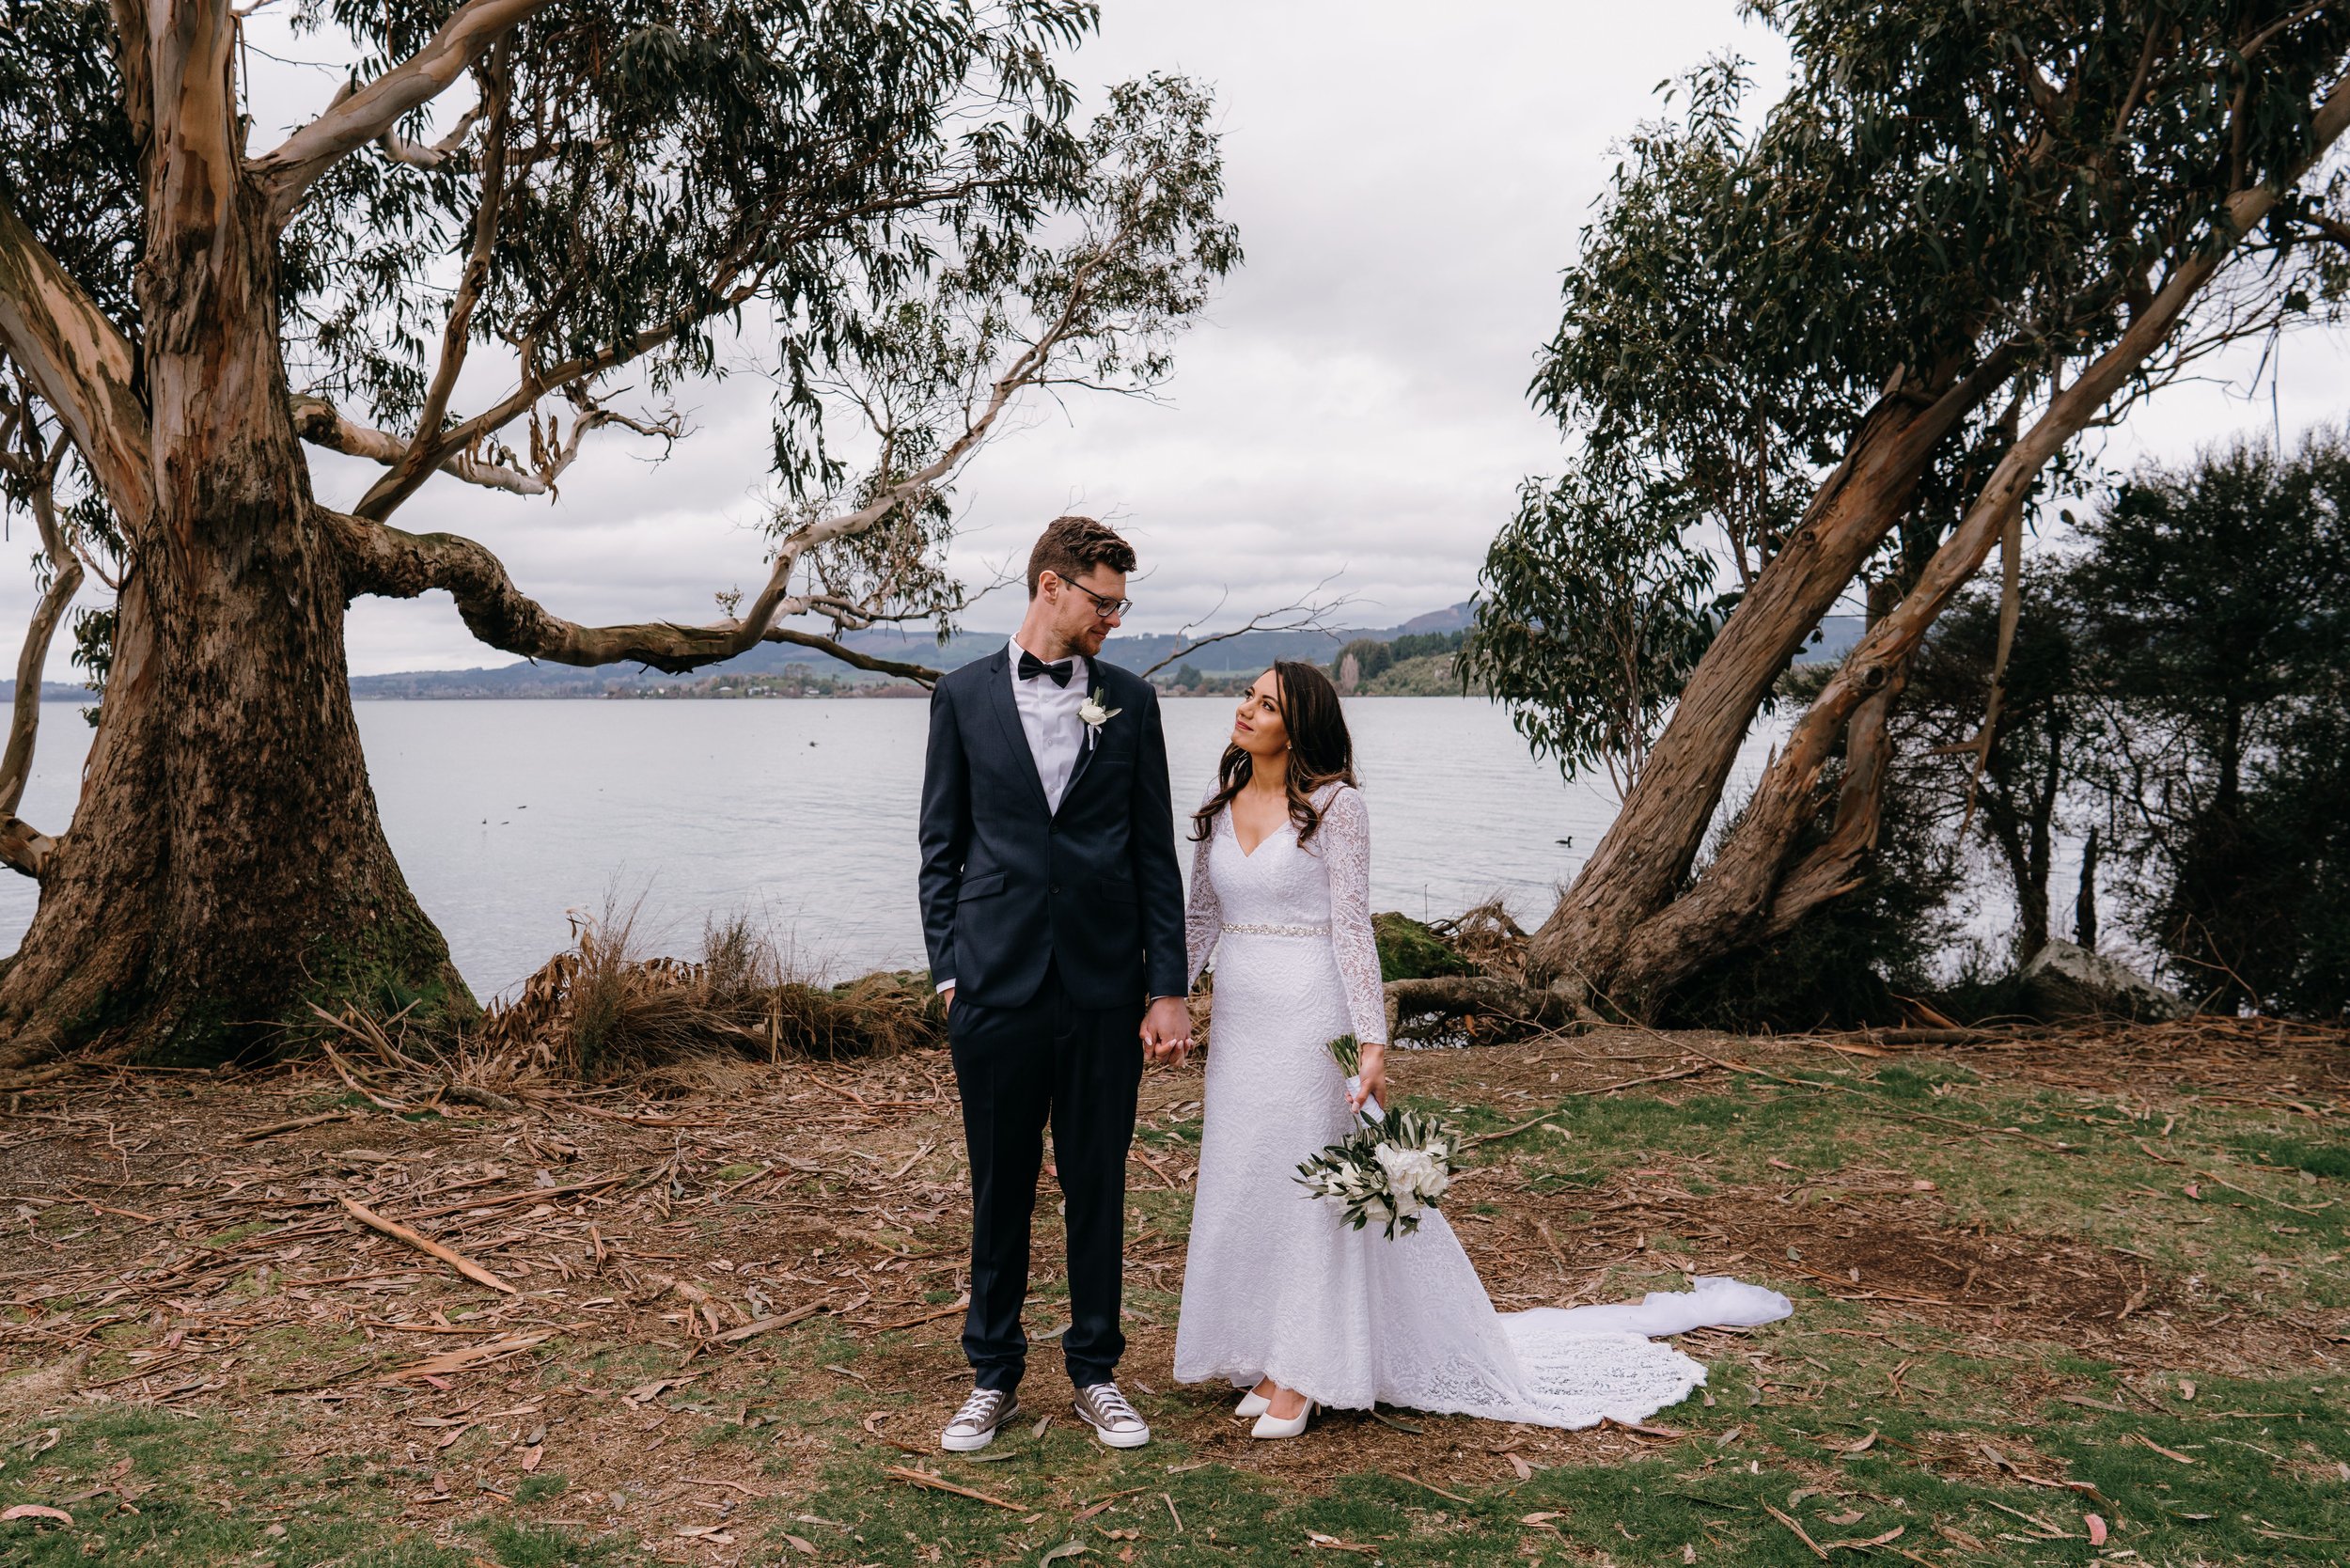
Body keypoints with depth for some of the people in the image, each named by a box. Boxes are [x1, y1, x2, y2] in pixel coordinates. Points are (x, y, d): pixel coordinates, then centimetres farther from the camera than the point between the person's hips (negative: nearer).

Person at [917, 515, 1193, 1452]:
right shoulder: (964, 697, 4)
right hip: (997, 986, -1)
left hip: (1104, 987, 1)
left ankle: (1096, 1374, 26)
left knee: (1098, 1186, 10)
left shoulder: (1130, 702, 6)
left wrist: (1167, 987, 0)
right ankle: (994, 1378, 25)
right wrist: (947, 972, -1)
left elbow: (1156, 853, 5)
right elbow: (942, 848, 6)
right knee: (1000, 1189, 9)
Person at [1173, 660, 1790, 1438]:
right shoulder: (1219, 805, 7)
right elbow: (1199, 916, 13)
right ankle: (1267, 1358, 26)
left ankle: (1304, 1372, 16)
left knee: (1309, 1181, 2)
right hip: (1238, 1016, 6)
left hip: (1308, 1011, -6)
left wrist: (1372, 1042, -17)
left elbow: (1352, 929, -12)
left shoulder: (1334, 804, -11)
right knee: (1241, 1184, 12)